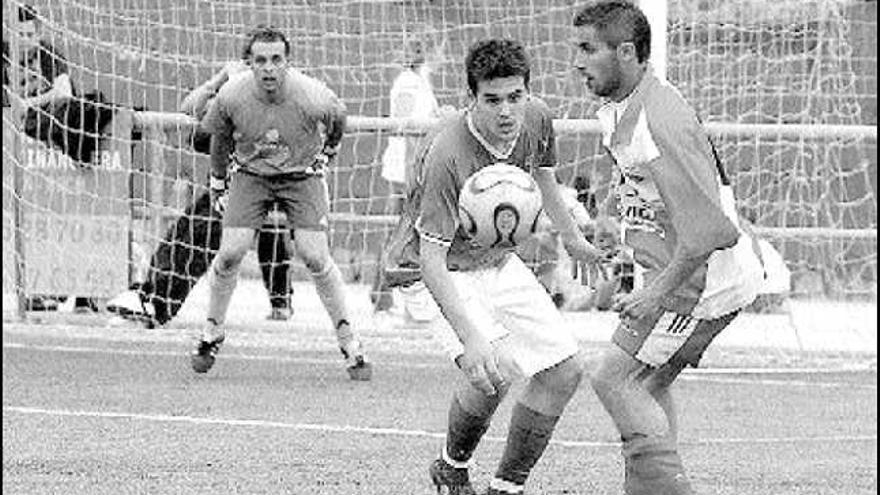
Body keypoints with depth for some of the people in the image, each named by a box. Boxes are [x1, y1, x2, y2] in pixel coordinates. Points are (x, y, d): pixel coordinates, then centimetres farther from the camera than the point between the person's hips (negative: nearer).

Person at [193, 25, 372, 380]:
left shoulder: (313, 97, -27)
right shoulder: (231, 96, -21)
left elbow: (338, 120, -1)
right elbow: (220, 136, 3)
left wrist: (327, 151, 16)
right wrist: (217, 177, 15)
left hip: (302, 175, -1)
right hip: (250, 175, 1)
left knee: (315, 257, -13)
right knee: (230, 253, -11)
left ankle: (349, 342, 1)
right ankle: (212, 333, 12)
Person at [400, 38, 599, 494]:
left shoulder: (537, 119, -14)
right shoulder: (447, 157, -35)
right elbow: (431, 260, -34)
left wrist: (571, 238, 24)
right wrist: (470, 337, -44)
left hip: (501, 263, 7)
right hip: (450, 273, -7)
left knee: (565, 370, -1)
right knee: (493, 373, -27)